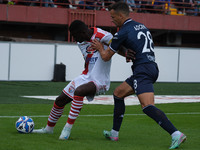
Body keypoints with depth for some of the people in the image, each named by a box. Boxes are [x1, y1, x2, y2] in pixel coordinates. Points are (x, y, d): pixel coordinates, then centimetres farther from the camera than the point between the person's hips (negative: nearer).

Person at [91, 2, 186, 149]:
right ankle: (114, 133, 25)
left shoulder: (122, 33, -5)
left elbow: (106, 57, 6)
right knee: (118, 93, 20)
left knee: (147, 106, -22)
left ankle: (176, 134, -34)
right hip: (152, 67, 10)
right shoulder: (142, 26, 19)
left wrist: (100, 48, 26)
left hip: (143, 70, -10)